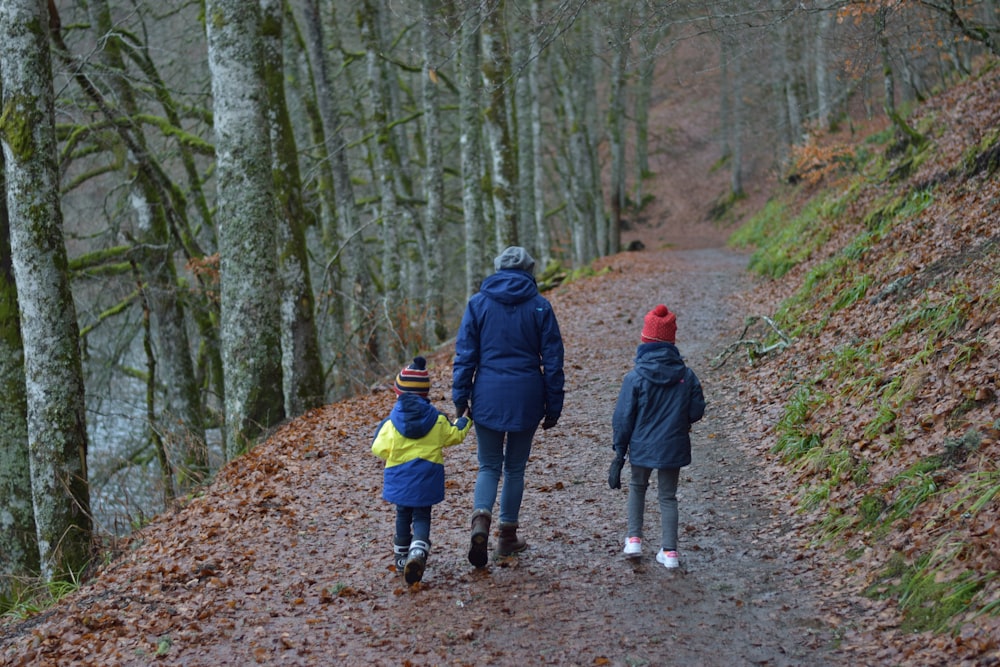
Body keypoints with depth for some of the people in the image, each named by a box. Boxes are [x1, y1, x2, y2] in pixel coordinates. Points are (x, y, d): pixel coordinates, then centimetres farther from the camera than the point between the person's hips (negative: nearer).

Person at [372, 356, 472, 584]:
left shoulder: (391, 422, -9)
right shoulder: (437, 420, -5)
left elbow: (379, 448, -9)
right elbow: (455, 435, 8)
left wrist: (379, 430, 11)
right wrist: (465, 421, 28)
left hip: (399, 478, 0)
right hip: (426, 478, 0)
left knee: (403, 515, 18)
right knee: (421, 516, 3)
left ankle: (402, 557, 27)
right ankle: (418, 551, -23)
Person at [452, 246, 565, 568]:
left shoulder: (478, 303, 2)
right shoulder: (540, 306, 0)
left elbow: (465, 354, -1)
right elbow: (552, 360, 1)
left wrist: (460, 397, 3)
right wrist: (553, 406, 6)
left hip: (488, 397, 0)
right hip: (526, 397, 0)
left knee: (489, 465, 9)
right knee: (515, 467, 13)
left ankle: (481, 519, -17)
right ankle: (508, 535, 18)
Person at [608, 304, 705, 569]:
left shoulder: (635, 377, -14)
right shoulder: (687, 376, -7)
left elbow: (623, 418, -9)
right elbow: (696, 412, 0)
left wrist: (619, 452, -1)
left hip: (642, 447, -1)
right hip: (674, 448, 1)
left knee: (637, 487, 23)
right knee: (668, 497, 13)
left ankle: (634, 539, 17)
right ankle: (669, 551, 10)